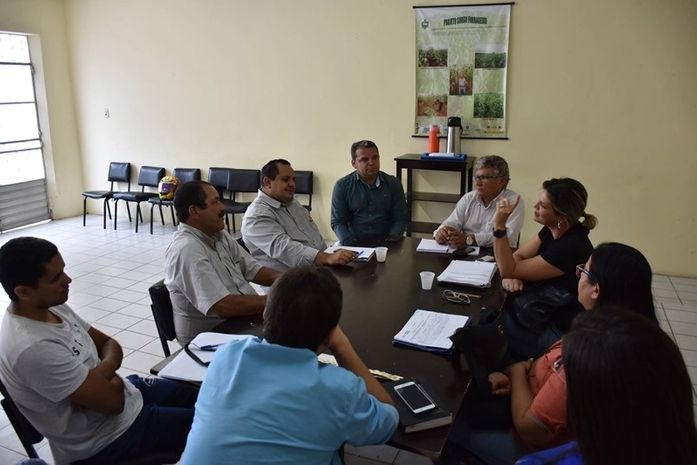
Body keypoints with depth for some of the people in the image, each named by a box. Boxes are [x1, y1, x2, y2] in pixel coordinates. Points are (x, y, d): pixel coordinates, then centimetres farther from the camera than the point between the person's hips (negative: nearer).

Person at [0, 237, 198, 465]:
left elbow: (109, 344, 4)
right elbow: (111, 401, -30)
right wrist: (111, 378, -8)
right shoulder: (33, 349, -34)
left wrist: (102, 373, -17)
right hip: (104, 438, -8)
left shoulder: (51, 307, -5)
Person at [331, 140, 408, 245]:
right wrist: (350, 244, -16)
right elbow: (337, 222, 0)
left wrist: (391, 241, -11)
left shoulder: (393, 184, 7)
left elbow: (401, 219, 6)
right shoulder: (342, 186, 2)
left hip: (385, 244, 1)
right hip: (354, 245, -1)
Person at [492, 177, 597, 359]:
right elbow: (518, 256, 6)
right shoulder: (553, 230, -4)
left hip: (558, 333, -8)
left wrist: (499, 226, -29)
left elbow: (508, 269, -23)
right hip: (544, 312, 8)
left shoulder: (571, 248, -29)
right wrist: (512, 275, -16)